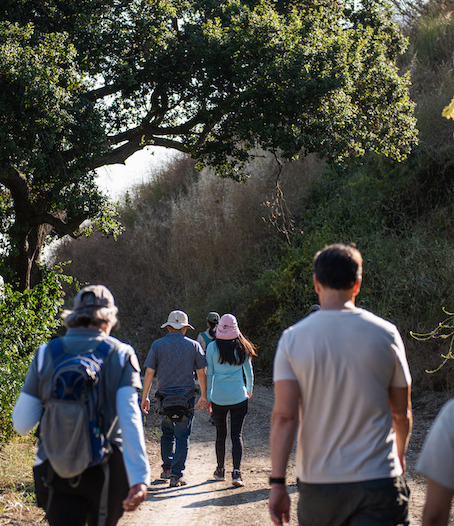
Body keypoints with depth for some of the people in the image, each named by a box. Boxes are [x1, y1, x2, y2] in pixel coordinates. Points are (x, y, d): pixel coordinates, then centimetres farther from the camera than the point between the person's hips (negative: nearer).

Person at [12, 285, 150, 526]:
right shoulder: (121, 354, -3)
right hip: (106, 471, 0)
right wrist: (139, 477, -21)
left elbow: (22, 424, 0)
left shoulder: (45, 354, 1)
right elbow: (129, 419, -15)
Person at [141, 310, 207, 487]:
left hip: (165, 397, 1)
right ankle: (176, 475, -2)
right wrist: (204, 396, 12)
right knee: (182, 436, 2)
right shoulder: (194, 346, 0)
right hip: (186, 398, -1)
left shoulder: (158, 345, -1)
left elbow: (149, 373, -2)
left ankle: (167, 469, 25)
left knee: (167, 433, 19)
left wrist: (145, 397, 5)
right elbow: (201, 373, 2)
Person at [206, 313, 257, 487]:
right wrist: (249, 390, 27)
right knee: (237, 435, 1)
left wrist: (207, 397, 11)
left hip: (218, 398, 0)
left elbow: (209, 374, 1)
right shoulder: (242, 347, -2)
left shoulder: (212, 347, -4)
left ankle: (220, 470, 26)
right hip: (239, 397, 0)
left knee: (220, 434, 14)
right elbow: (249, 371, 9)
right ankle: (237, 471, -12)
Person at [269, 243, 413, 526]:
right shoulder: (385, 333, -2)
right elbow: (402, 412, 6)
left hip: (318, 481, 2)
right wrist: (399, 455, 25)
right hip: (377, 481, -1)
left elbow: (284, 416, -10)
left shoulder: (293, 338, -3)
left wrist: (278, 482, -6)